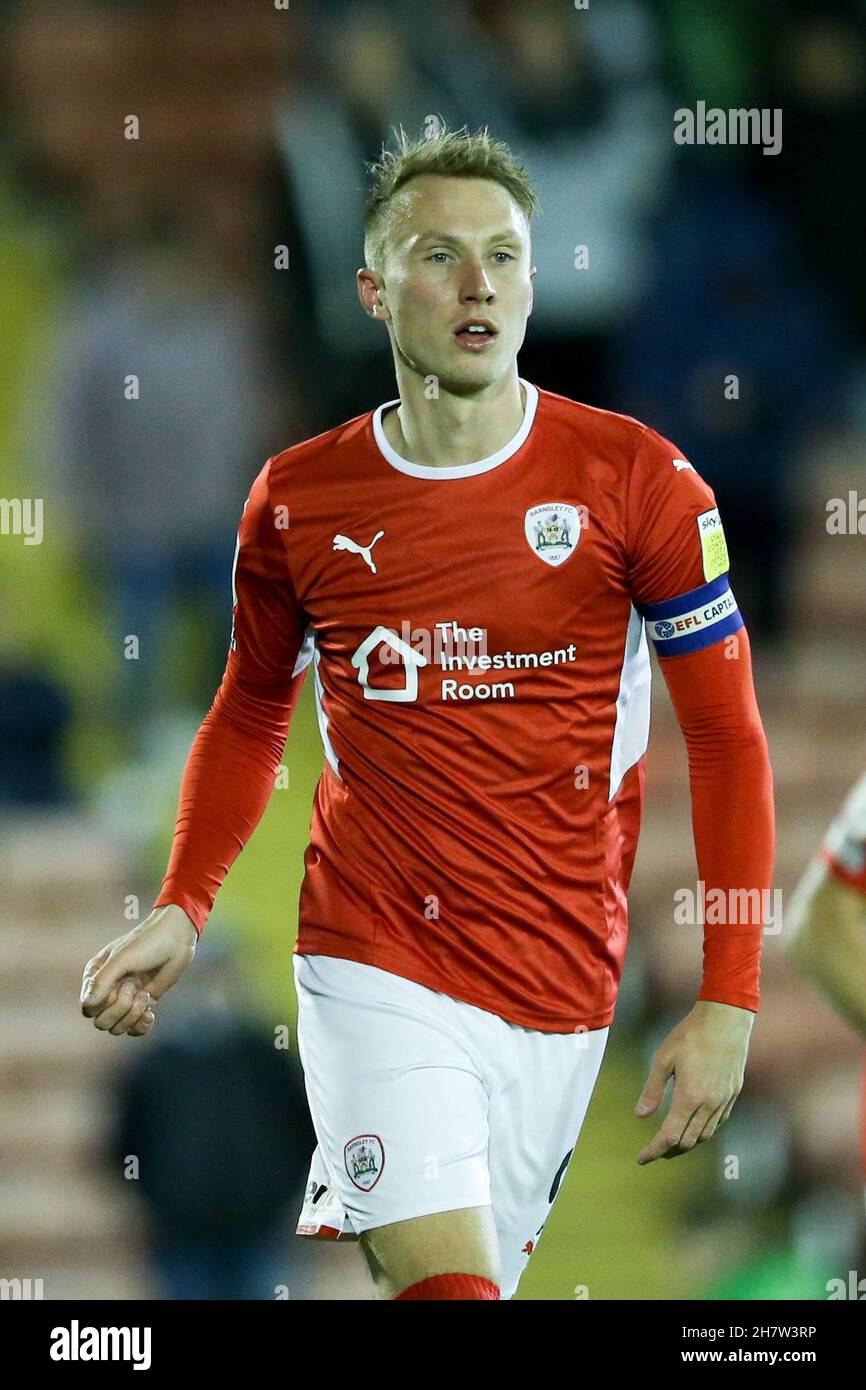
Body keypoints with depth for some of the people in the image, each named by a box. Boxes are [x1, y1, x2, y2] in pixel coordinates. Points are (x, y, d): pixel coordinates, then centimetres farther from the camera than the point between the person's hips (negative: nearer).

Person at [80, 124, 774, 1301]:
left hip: (561, 985, 1)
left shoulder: (634, 479, -4)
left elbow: (728, 739, -1)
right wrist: (181, 911, 3)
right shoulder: (298, 498, 1)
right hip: (376, 968, -1)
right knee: (448, 1284, -20)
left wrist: (728, 1003, -7)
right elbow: (249, 713, 18)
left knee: (483, 1271, 7)